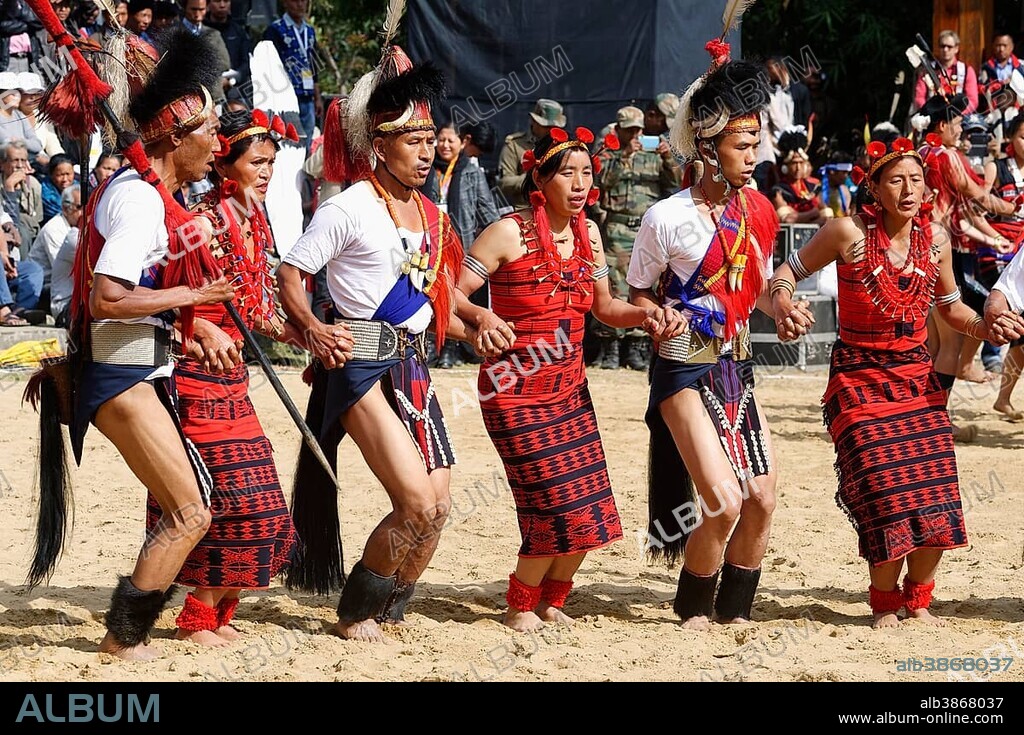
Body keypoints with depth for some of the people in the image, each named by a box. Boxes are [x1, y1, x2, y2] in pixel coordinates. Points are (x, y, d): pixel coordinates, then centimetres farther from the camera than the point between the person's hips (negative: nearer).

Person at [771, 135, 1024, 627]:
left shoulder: (935, 238, 2)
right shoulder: (850, 233, -11)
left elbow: (949, 307, 17)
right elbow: (787, 273, -2)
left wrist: (984, 328, -2)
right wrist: (785, 310, -22)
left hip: (917, 377, 4)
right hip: (860, 379, -4)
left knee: (935, 493, -5)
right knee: (887, 494, -13)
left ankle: (917, 598, 17)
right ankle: (884, 603, 9)